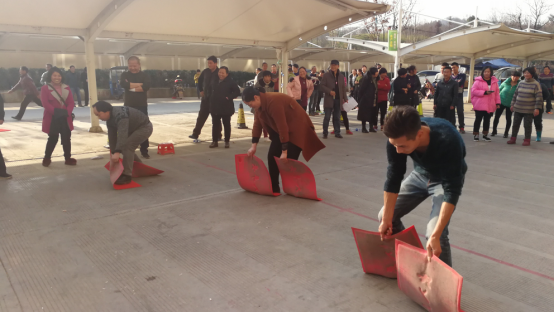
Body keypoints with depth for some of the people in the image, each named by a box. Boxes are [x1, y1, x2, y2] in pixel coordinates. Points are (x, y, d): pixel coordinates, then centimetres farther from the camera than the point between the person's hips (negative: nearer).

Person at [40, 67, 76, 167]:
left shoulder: (66, 88, 9)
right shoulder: (45, 88, -4)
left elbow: (71, 102, 3)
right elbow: (45, 103, -13)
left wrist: (67, 112, -13)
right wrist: (55, 112, -22)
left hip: (65, 118, 4)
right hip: (52, 118, -4)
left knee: (66, 138, 7)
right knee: (53, 138, -1)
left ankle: (68, 158, 17)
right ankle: (47, 158, 16)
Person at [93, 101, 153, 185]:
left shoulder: (120, 115, -33)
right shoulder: (110, 119, 0)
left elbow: (122, 134, -44)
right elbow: (112, 136, 4)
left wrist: (117, 152, -51)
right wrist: (113, 152, 2)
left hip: (145, 127, -10)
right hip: (135, 129, 10)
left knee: (126, 146, -23)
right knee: (124, 146, 13)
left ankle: (126, 176, -21)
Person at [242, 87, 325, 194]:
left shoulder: (273, 102, -31)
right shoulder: (259, 104, -4)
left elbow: (282, 127, -32)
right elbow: (257, 124, 3)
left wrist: (284, 151, -28)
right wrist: (254, 146, 0)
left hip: (296, 128, -9)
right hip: (280, 130, 9)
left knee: (290, 159, -12)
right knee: (272, 156, 2)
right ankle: (273, 187, 10)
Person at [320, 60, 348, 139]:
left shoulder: (341, 76, 11)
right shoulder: (326, 75, 0)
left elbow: (343, 88, 14)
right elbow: (322, 86, -4)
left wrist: (345, 98, 8)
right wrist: (329, 91, -18)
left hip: (338, 100, 3)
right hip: (329, 99, -3)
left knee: (337, 117, 8)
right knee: (327, 117, -1)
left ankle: (337, 133, 15)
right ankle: (325, 133, 9)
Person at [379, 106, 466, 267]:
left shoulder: (448, 141, -41)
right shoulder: (397, 139, -28)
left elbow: (452, 192, -36)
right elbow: (393, 179, -15)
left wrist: (435, 236, -40)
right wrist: (386, 219, -10)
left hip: (447, 179, -4)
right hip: (421, 174, 5)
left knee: (434, 232, -22)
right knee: (385, 215, 2)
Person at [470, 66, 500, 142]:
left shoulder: (494, 81, 9)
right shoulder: (478, 81, -2)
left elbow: (497, 92, 10)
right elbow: (473, 90, -9)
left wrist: (498, 103, 3)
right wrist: (484, 92, -18)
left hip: (490, 106, 4)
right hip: (480, 105, -4)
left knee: (487, 120, 11)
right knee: (478, 119, 1)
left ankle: (485, 135, 21)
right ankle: (476, 135, 10)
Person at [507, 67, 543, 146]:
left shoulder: (536, 84, -7)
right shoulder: (521, 83, 7)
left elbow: (539, 97, -9)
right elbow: (515, 94, 14)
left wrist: (537, 108, -15)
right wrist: (513, 104, 13)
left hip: (528, 110, -4)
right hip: (517, 108, 4)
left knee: (527, 125, 3)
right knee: (516, 124, 8)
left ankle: (527, 140, 13)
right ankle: (513, 138, 17)